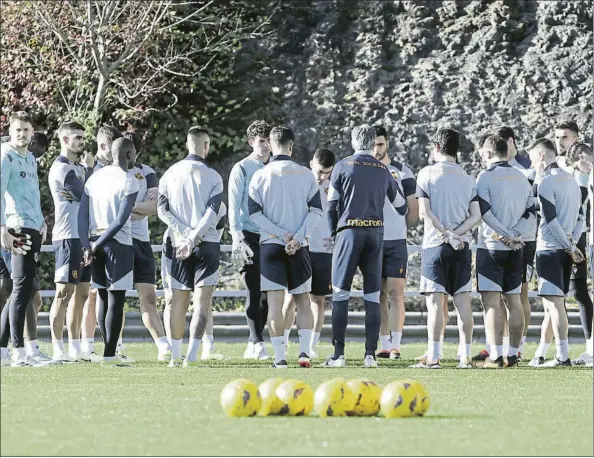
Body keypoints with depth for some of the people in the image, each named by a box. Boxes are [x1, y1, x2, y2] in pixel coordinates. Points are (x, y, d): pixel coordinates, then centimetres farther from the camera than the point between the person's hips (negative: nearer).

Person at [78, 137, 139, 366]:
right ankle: (110, 354, -8)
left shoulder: (94, 177, 11)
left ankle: (109, 350, 15)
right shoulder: (128, 182, -7)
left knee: (103, 297, 12)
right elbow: (121, 220, -16)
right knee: (116, 300, -4)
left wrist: (88, 246, 3)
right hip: (118, 244, -6)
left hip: (96, 243, 6)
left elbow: (83, 214, 6)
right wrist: (99, 243, -11)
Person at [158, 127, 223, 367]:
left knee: (178, 299, 10)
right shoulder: (212, 177, -3)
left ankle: (175, 355, 10)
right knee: (203, 299, -4)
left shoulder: (170, 174, 7)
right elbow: (211, 213, -12)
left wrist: (184, 231, -8)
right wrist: (193, 238, -15)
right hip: (206, 244, -3)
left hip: (176, 242, 3)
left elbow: (162, 209, -1)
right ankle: (192, 355, -16)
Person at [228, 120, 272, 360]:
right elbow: (234, 205, -5)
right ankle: (257, 343, -6)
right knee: (254, 290, -6)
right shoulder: (242, 169, -1)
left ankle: (252, 346, 12)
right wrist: (237, 238, -14)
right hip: (250, 237, -4)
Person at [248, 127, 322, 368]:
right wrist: (297, 237, -9)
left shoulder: (260, 176, -1)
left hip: (270, 245, -1)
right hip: (300, 247, 1)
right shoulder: (305, 174, 2)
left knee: (275, 302, -1)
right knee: (302, 299, 10)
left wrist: (282, 233, -7)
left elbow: (254, 213, -6)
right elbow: (316, 209, -3)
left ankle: (280, 357, -5)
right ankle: (304, 351, -2)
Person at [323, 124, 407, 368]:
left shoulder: (343, 166, 0)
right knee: (373, 297, 7)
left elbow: (332, 205, 0)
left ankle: (339, 354, -6)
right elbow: (402, 207, 19)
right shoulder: (384, 170, 10)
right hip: (376, 234, 3)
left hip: (349, 231, -3)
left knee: (340, 294, 0)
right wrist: (396, 184, 39)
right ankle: (370, 355, 2)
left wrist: (334, 234, 10)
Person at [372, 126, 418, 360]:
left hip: (396, 242, -2)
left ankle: (396, 345, -10)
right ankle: (385, 345, 9)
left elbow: (413, 209, 8)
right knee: (380, 295, 6)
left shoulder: (402, 172, 2)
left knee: (396, 292, -7)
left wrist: (398, 228, 10)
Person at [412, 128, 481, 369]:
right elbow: (476, 216, 2)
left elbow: (424, 212, -10)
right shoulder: (467, 178, 9)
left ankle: (433, 357, -8)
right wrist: (456, 234, -6)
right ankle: (465, 356, 3)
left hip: (435, 243, -4)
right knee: (463, 300, 4)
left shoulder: (427, 173, -3)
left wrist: (446, 234, -8)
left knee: (435, 301, -4)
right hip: (462, 246, 4)